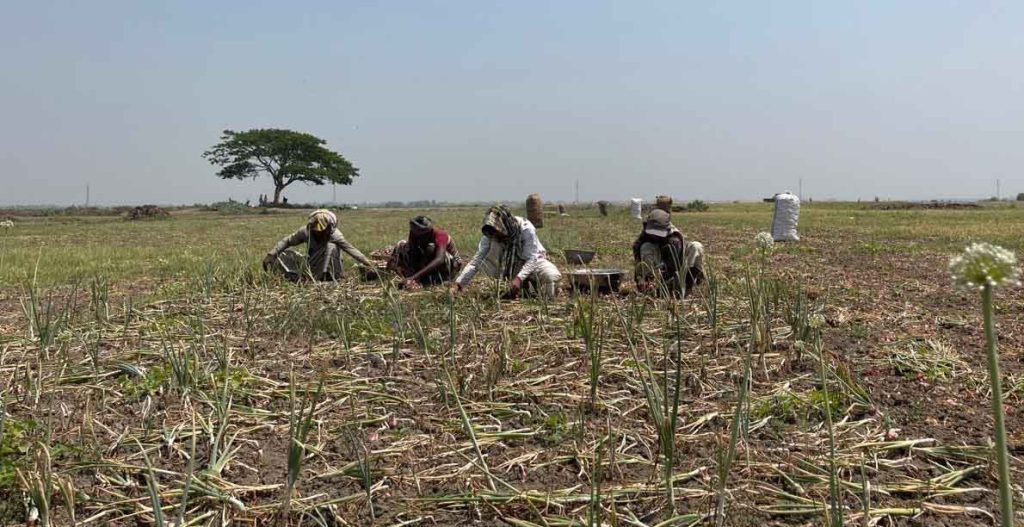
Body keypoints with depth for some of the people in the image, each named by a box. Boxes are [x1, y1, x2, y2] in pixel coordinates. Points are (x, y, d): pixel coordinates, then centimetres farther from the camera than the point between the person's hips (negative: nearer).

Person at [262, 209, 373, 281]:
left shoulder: (335, 235, -20)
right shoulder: (305, 231, -12)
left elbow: (351, 250, -25)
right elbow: (287, 241, -2)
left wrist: (368, 264, -35)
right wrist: (271, 254, -12)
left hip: (330, 271, -3)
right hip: (312, 266, 3)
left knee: (331, 247, -32)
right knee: (285, 254, -9)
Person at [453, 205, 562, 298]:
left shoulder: (526, 229, -30)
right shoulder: (489, 235, -21)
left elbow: (532, 258, -32)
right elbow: (476, 260, -24)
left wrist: (519, 278, -48)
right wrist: (459, 283, -35)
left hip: (534, 261, -5)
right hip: (510, 267, 5)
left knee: (552, 275, -35)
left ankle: (535, 282, 4)